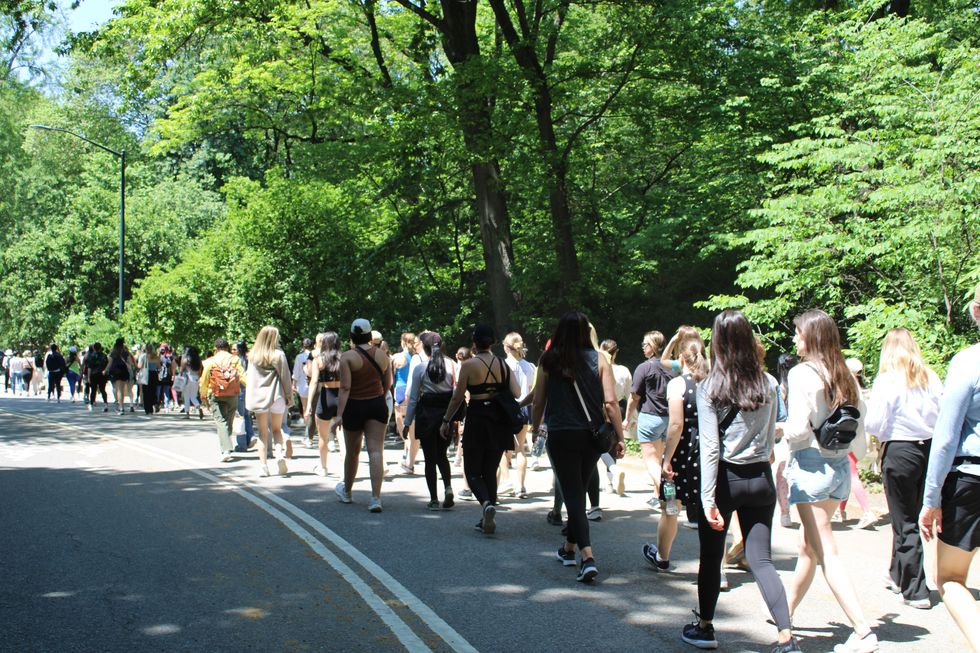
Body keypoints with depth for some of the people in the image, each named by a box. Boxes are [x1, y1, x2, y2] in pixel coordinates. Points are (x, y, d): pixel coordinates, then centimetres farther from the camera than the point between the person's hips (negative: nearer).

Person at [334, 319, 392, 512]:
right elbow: (388, 384, 10)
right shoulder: (382, 355, 2)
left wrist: (339, 414, -18)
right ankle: (375, 498, -13)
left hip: (354, 406, -2)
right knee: (376, 450, -3)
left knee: (352, 452, 15)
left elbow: (345, 387, -17)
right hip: (377, 405, 2)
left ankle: (346, 491, 37)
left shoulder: (347, 357, -10)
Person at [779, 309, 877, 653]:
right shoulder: (845, 376, 8)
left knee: (826, 552, -5)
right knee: (808, 545, 20)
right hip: (841, 465, 8)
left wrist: (779, 428, 1)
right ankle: (787, 610, 34)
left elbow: (798, 428, -18)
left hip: (811, 464, -8)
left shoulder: (802, 373, -13)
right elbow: (859, 430, 11)